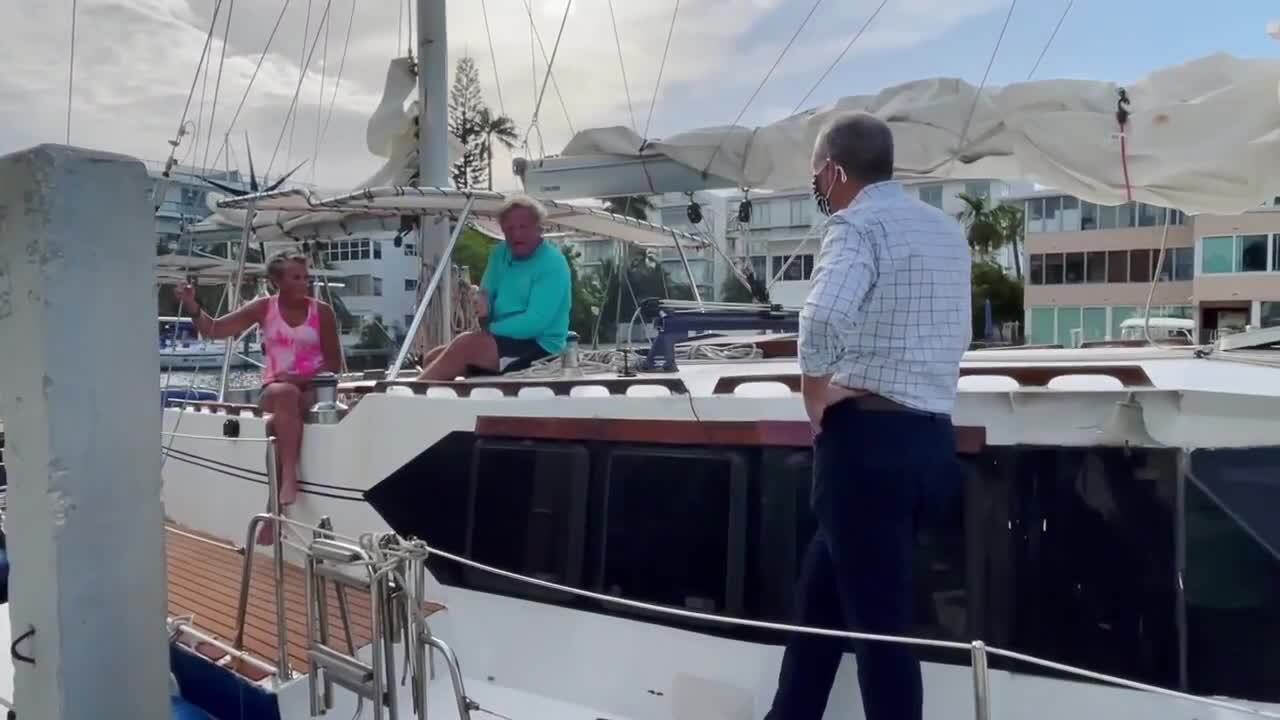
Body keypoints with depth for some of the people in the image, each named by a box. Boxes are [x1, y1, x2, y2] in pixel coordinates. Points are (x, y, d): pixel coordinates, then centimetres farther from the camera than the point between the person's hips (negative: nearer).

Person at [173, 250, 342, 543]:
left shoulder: (322, 312, 1)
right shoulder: (263, 308, 4)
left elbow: (334, 363, 0)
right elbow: (215, 329, 0)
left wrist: (301, 378, -16)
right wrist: (193, 307, -19)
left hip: (312, 388, 0)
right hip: (274, 388, 1)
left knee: (283, 421, -34)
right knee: (286, 396, -37)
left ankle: (275, 508, -33)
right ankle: (289, 477, -42)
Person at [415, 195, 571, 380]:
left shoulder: (553, 264, -15)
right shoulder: (500, 253, 9)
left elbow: (536, 322, -23)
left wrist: (489, 328, -16)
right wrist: (482, 304, -14)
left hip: (539, 347, -9)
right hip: (504, 341, 9)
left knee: (465, 344, -24)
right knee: (432, 359, 0)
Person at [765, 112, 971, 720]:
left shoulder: (857, 225, -12)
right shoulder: (948, 230, 16)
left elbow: (824, 315, -31)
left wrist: (816, 392, -15)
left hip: (866, 436, -9)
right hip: (929, 435, 9)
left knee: (878, 621, -1)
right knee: (820, 592, 20)